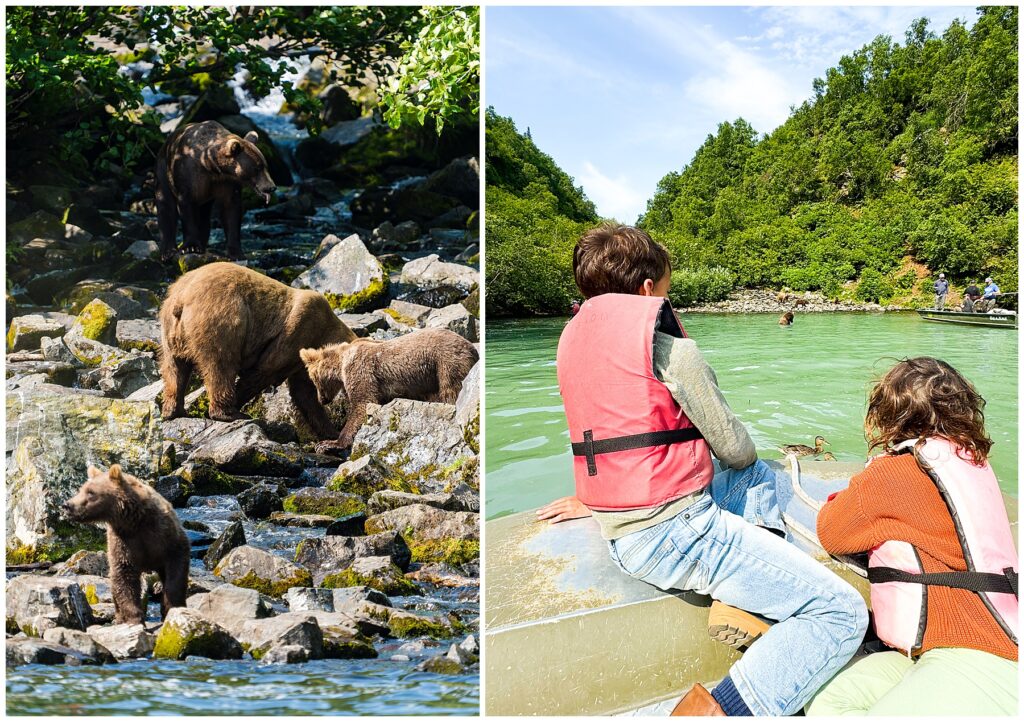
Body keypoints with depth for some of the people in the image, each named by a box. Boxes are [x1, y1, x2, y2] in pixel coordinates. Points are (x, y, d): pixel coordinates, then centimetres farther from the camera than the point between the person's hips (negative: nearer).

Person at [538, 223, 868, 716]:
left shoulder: (573, 339, 9)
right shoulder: (669, 348, -12)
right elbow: (735, 450, -4)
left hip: (620, 539, 9)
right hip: (677, 533, -9)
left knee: (759, 476, 32)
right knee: (843, 612, -6)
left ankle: (742, 598, 9)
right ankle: (718, 710, -17)